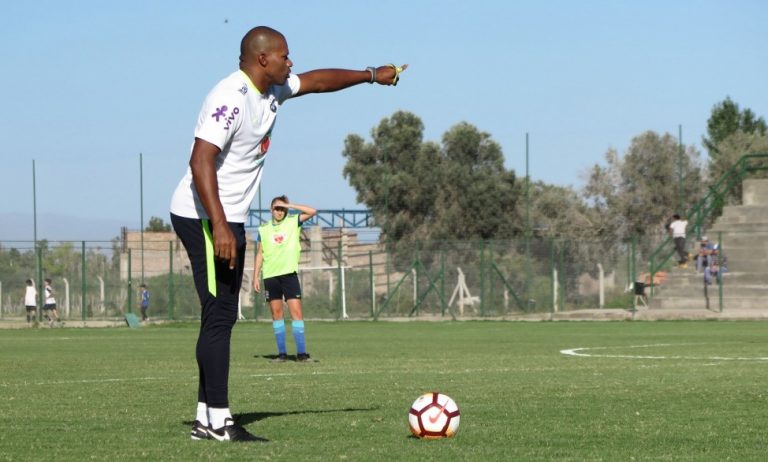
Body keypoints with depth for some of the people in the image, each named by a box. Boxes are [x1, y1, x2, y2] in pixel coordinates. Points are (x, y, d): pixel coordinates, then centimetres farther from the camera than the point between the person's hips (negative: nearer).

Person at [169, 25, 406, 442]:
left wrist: (371, 76, 32)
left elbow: (316, 80, 30)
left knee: (222, 317, 10)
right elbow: (200, 161, -27)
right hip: (205, 218, -10)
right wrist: (219, 227, -33)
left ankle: (206, 417, 13)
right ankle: (218, 421, -11)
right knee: (218, 317, -11)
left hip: (230, 219, 10)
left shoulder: (273, 89, 10)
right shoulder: (231, 98, -20)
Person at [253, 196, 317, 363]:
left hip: (289, 274, -2)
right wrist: (255, 277, 7)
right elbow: (259, 254, 13)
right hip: (270, 276, 2)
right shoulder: (263, 229, 10)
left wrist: (289, 205, -7)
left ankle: (301, 353, -9)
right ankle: (282, 353, 6)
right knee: (277, 314, 3)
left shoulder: (293, 222, 6)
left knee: (296, 312, -9)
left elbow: (312, 212, -5)